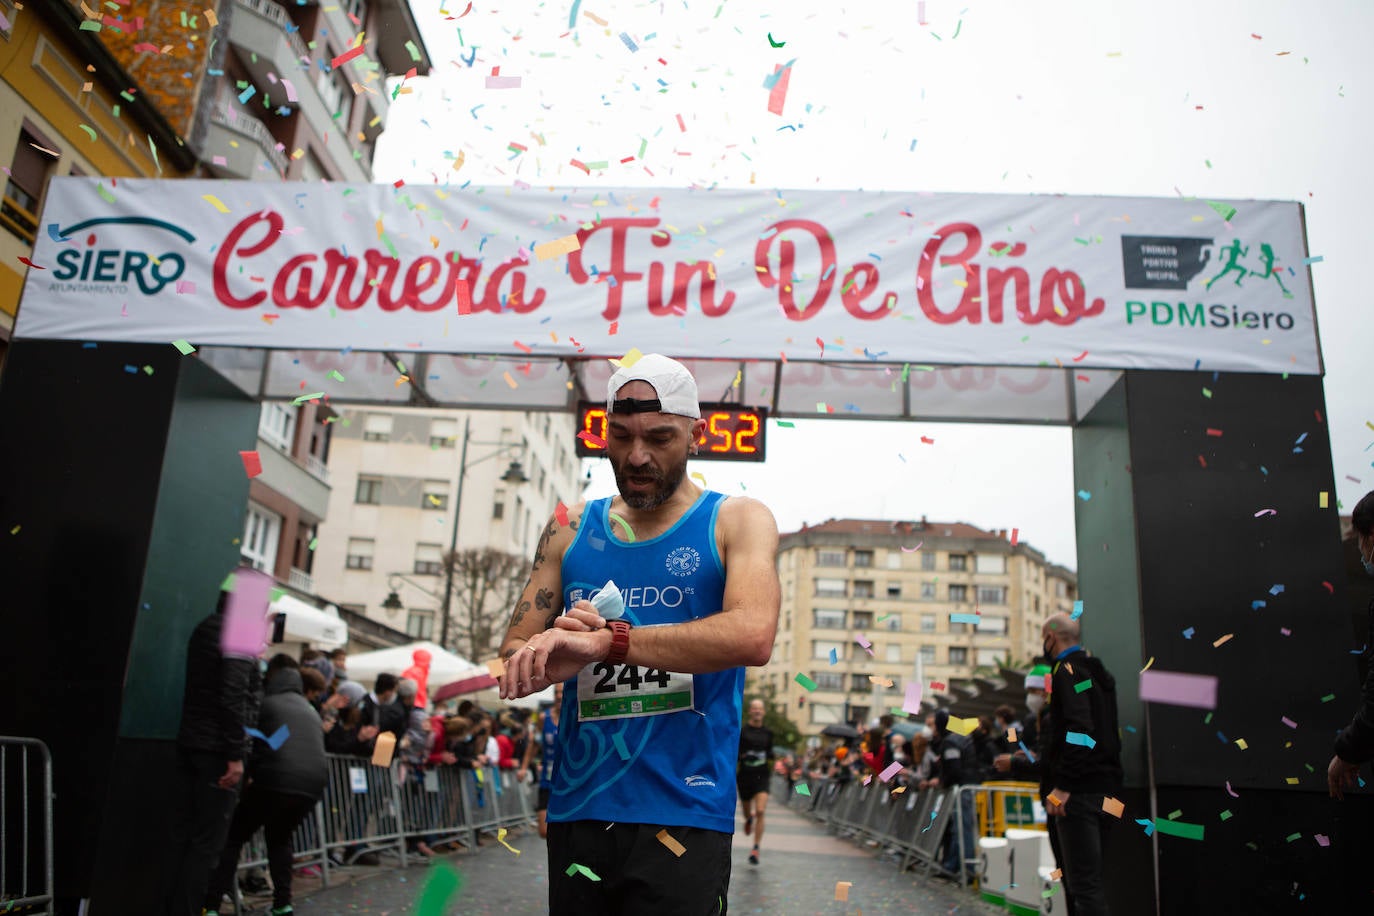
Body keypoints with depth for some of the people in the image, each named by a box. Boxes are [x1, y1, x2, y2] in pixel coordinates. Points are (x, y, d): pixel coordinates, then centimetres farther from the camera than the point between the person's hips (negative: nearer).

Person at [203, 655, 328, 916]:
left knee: (233, 836, 13)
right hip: (313, 782, 5)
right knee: (279, 836, 29)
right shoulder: (310, 710, 28)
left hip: (276, 779, -5)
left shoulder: (265, 702, 14)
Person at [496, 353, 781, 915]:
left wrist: (606, 641, -27)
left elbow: (753, 635, -20)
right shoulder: (570, 531, 9)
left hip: (683, 819, -3)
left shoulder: (736, 521, -1)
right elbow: (512, 660, 8)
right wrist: (556, 653, -16)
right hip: (576, 812, 4)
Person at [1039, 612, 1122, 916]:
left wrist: (1062, 786, -21)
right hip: (1104, 788, 10)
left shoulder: (1066, 671, -10)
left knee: (1083, 883, -10)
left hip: (1078, 791, -10)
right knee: (1091, 877, 16)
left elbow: (1079, 730, -23)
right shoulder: (1097, 671, 19)